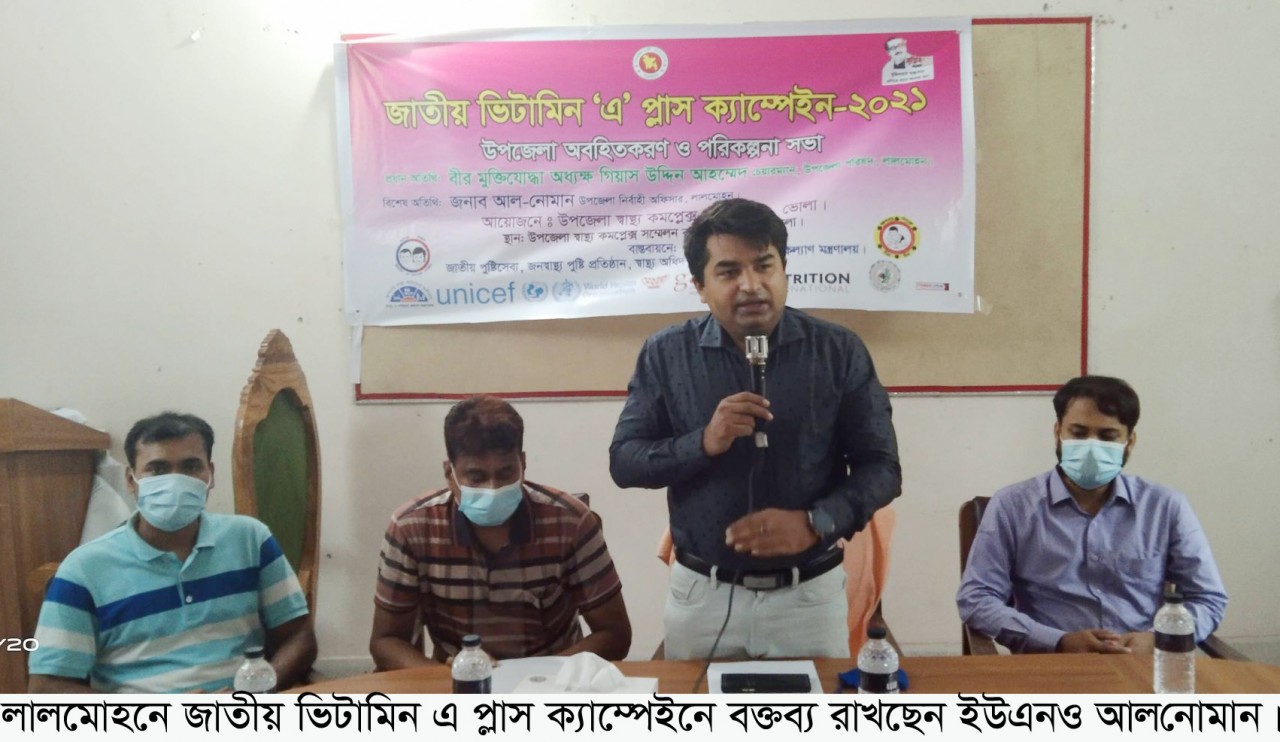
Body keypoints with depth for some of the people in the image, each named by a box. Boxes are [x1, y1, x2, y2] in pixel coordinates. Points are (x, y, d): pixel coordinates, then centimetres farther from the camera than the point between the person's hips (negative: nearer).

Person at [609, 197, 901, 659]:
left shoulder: (838, 351, -5)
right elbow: (623, 462, -4)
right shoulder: (666, 354, -4)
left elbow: (880, 466, -3)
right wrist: (703, 443, -21)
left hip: (809, 595, 0)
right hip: (701, 594, 1)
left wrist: (815, 523, -20)